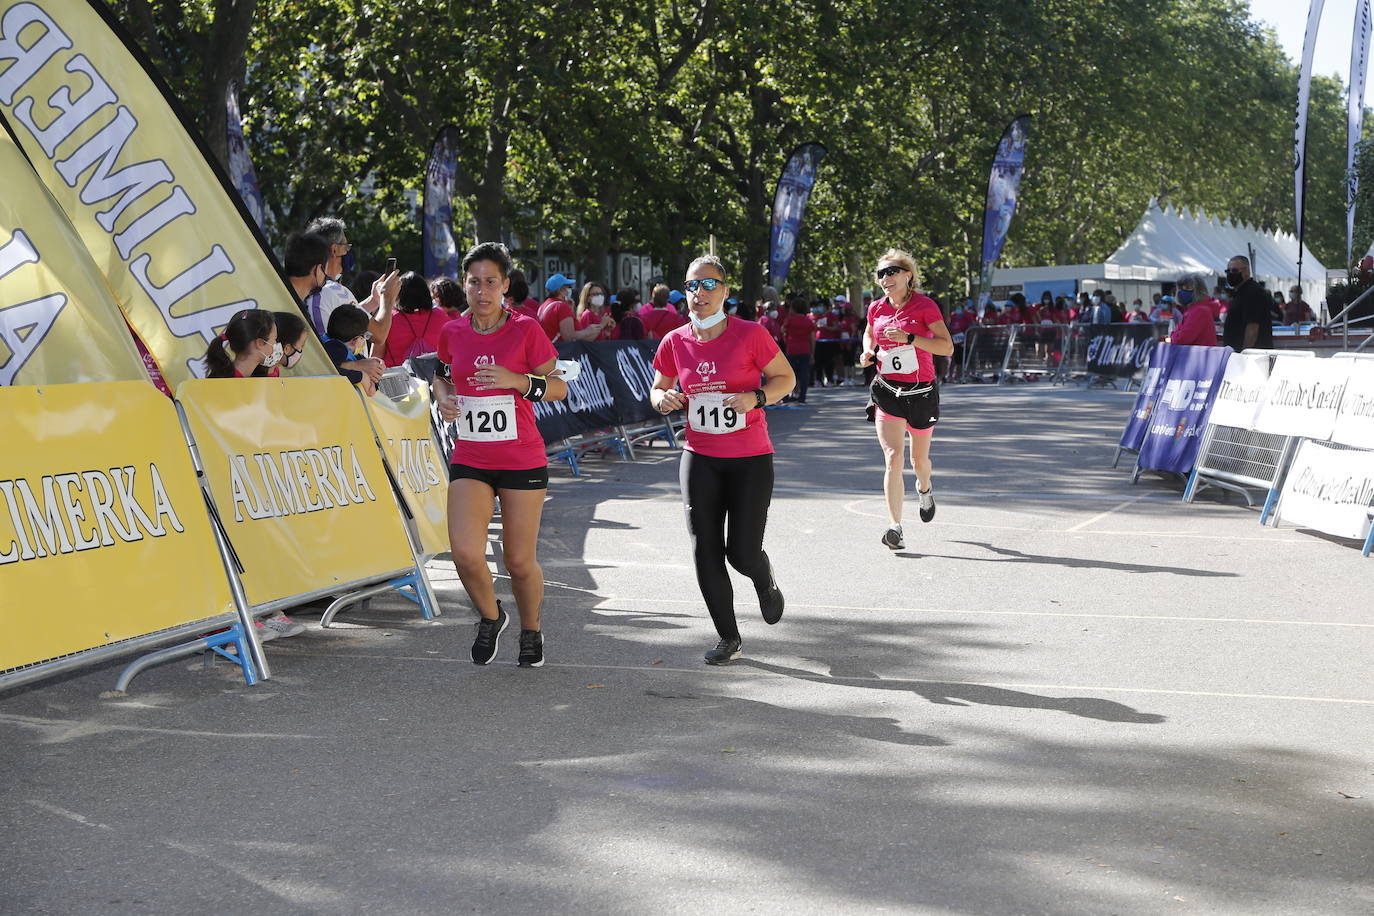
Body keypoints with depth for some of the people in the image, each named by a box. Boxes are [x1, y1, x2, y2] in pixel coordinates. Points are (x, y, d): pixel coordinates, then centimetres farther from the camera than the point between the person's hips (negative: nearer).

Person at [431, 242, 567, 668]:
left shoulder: (526, 330, -6)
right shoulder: (452, 332, 3)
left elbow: (559, 387, -3)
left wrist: (517, 380, -19)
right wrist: (443, 397, 0)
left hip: (522, 461, -2)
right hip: (469, 460, 2)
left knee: (520, 561, 4)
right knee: (465, 553, -14)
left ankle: (531, 632, 32)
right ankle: (490, 617, 17)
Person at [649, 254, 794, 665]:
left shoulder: (750, 334, -10)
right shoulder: (675, 343, 0)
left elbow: (785, 378, -1)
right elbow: (658, 389, 14)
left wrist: (756, 397, -19)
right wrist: (663, 399, -9)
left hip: (750, 459, -3)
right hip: (700, 459, 3)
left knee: (742, 553, -5)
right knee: (706, 554, 0)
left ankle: (766, 583, 33)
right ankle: (728, 637, 17)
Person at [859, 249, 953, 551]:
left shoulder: (925, 306, -9)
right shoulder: (877, 308, 4)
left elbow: (947, 347, -15)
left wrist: (909, 338, -24)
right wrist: (869, 351, 4)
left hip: (921, 392, -2)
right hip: (887, 391, 2)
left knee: (919, 459, 15)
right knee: (893, 456, -15)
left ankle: (924, 489, 52)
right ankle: (895, 527, -16)